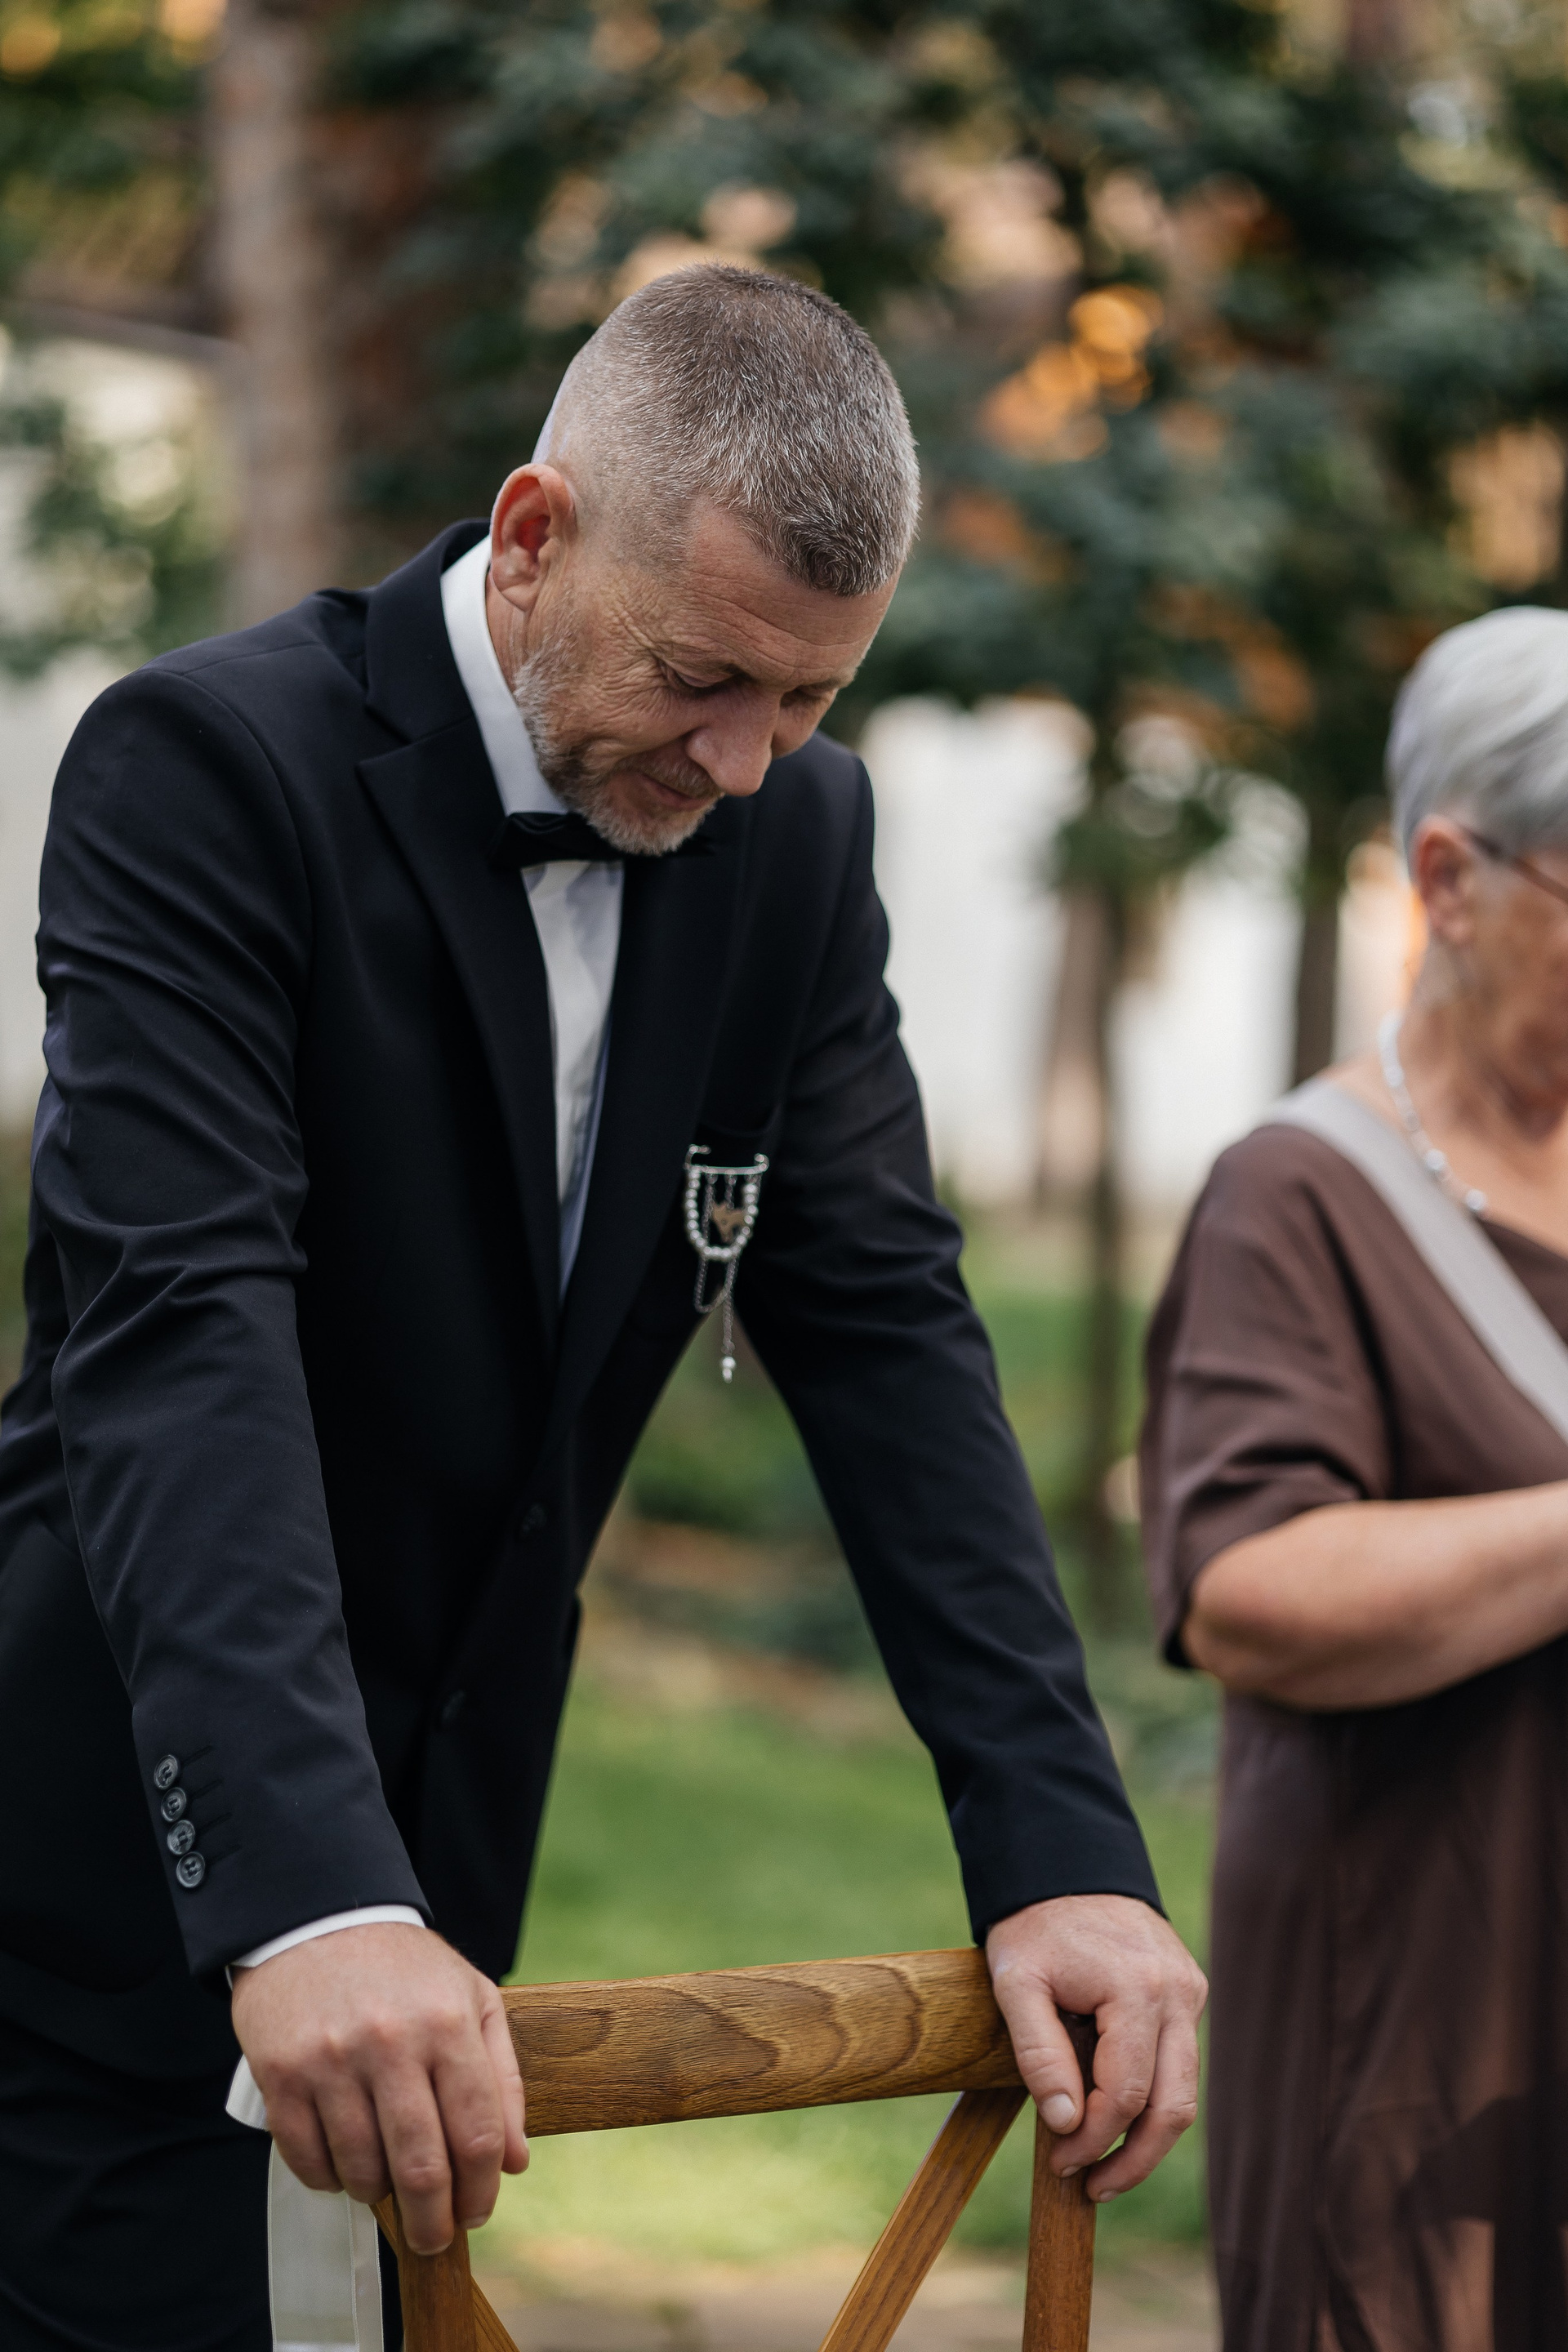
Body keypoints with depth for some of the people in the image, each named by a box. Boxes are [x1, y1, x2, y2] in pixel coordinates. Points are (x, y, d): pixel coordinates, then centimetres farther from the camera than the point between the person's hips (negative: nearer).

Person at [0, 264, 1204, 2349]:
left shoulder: (800, 835, 1)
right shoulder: (209, 765, -18)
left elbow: (884, 1320, -2)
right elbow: (177, 1322, -28)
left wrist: (1062, 1844, -13)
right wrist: (304, 1887, -40)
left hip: (441, 1843, 6)